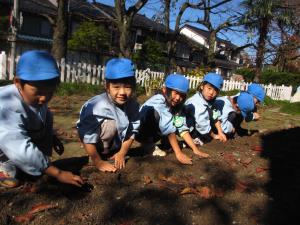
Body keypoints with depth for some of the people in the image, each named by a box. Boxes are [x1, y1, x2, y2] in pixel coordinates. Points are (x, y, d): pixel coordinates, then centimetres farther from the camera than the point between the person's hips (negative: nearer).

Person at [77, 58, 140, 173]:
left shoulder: (133, 104, -19)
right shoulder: (98, 107, -37)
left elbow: (132, 130, -9)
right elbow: (88, 138, -34)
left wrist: (122, 153, -8)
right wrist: (98, 162, -28)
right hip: (96, 143, -7)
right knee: (111, 124, -30)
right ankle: (103, 154, -7)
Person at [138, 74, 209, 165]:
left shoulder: (176, 105, -6)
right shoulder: (158, 101, -28)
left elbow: (182, 127, -11)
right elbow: (168, 128, -34)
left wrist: (195, 150, -18)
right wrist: (179, 153, -36)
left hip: (154, 132, 7)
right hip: (140, 132, -7)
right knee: (151, 111, -34)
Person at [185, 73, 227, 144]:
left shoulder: (208, 100, -6)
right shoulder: (198, 105, -32)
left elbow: (215, 117, 3)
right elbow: (203, 126, -27)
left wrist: (220, 132, -3)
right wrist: (214, 136, -10)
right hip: (190, 131, -9)